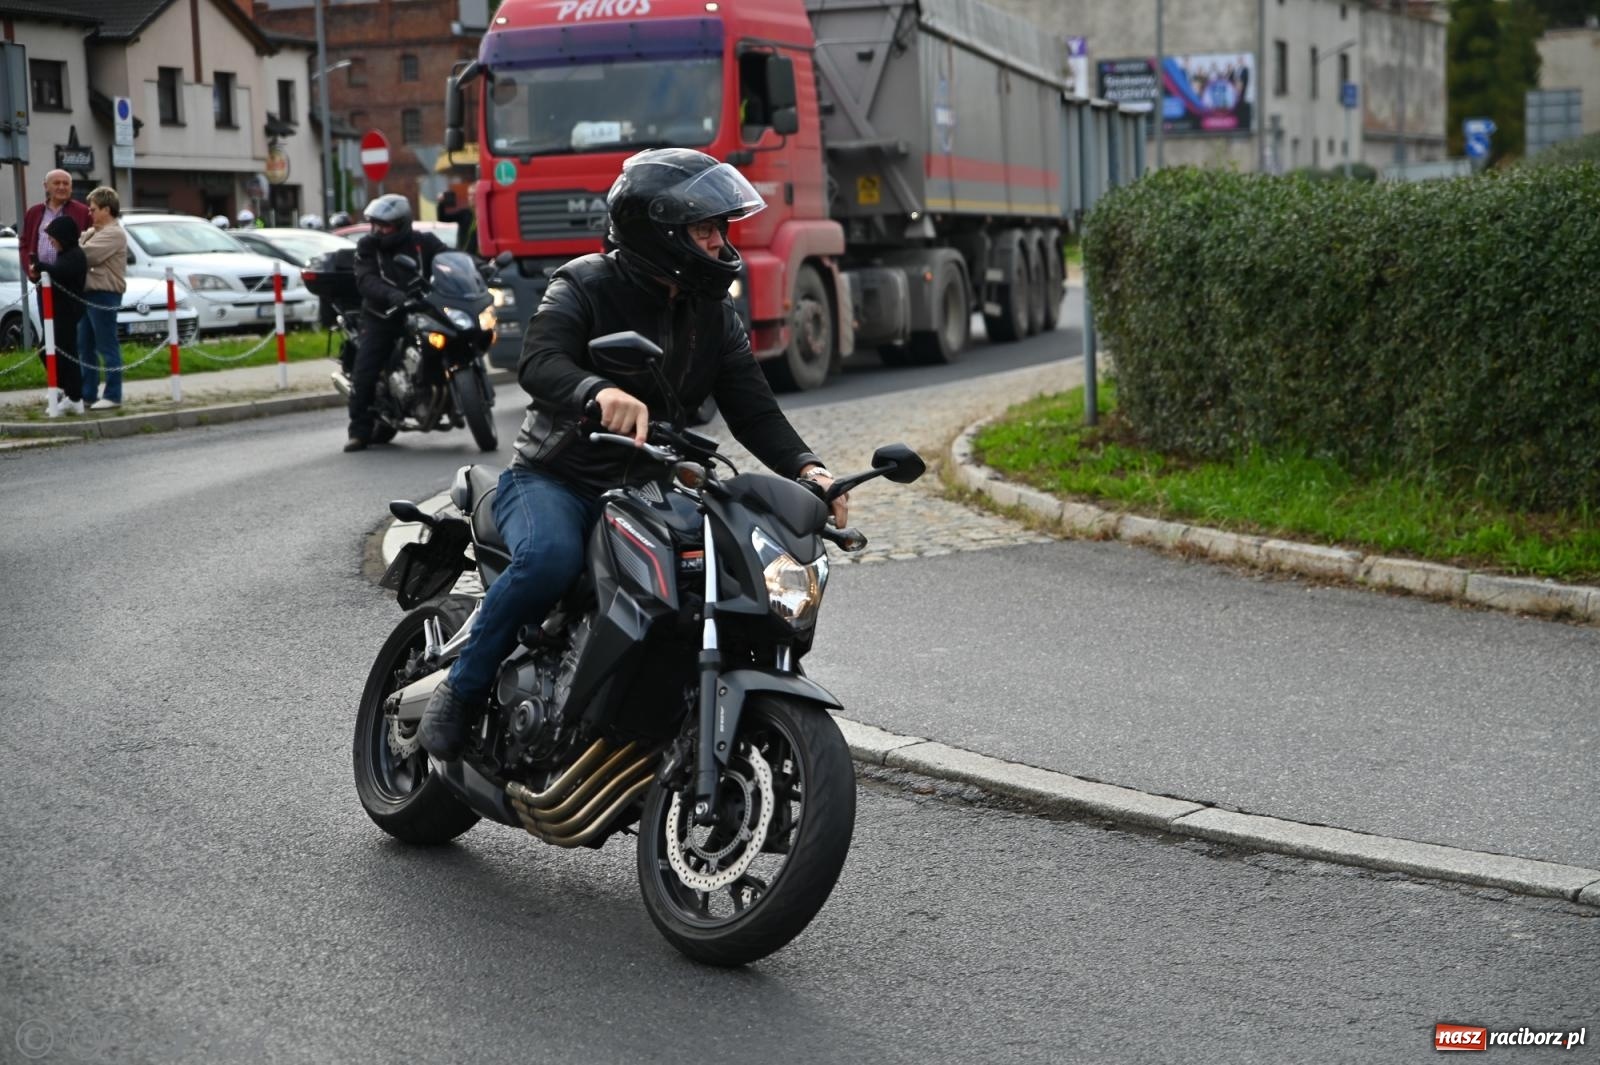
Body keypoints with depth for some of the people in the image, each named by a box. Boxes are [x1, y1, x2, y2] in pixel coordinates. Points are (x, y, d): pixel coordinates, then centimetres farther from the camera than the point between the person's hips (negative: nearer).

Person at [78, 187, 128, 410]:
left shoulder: (114, 233, -12)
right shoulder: (93, 231, 18)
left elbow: (86, 254, -20)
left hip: (104, 294, -10)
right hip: (89, 293, 10)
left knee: (107, 347, -5)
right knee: (85, 347, 12)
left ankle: (113, 396, 0)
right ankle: (88, 394, 19)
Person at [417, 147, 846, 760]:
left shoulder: (714, 316, 9)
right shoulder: (586, 286, -8)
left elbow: (754, 410, 2)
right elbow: (537, 363, -26)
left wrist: (804, 468, -18)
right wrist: (599, 392, -49)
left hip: (645, 494, 5)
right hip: (553, 480, -5)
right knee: (549, 559, -37)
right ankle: (461, 690, -14)